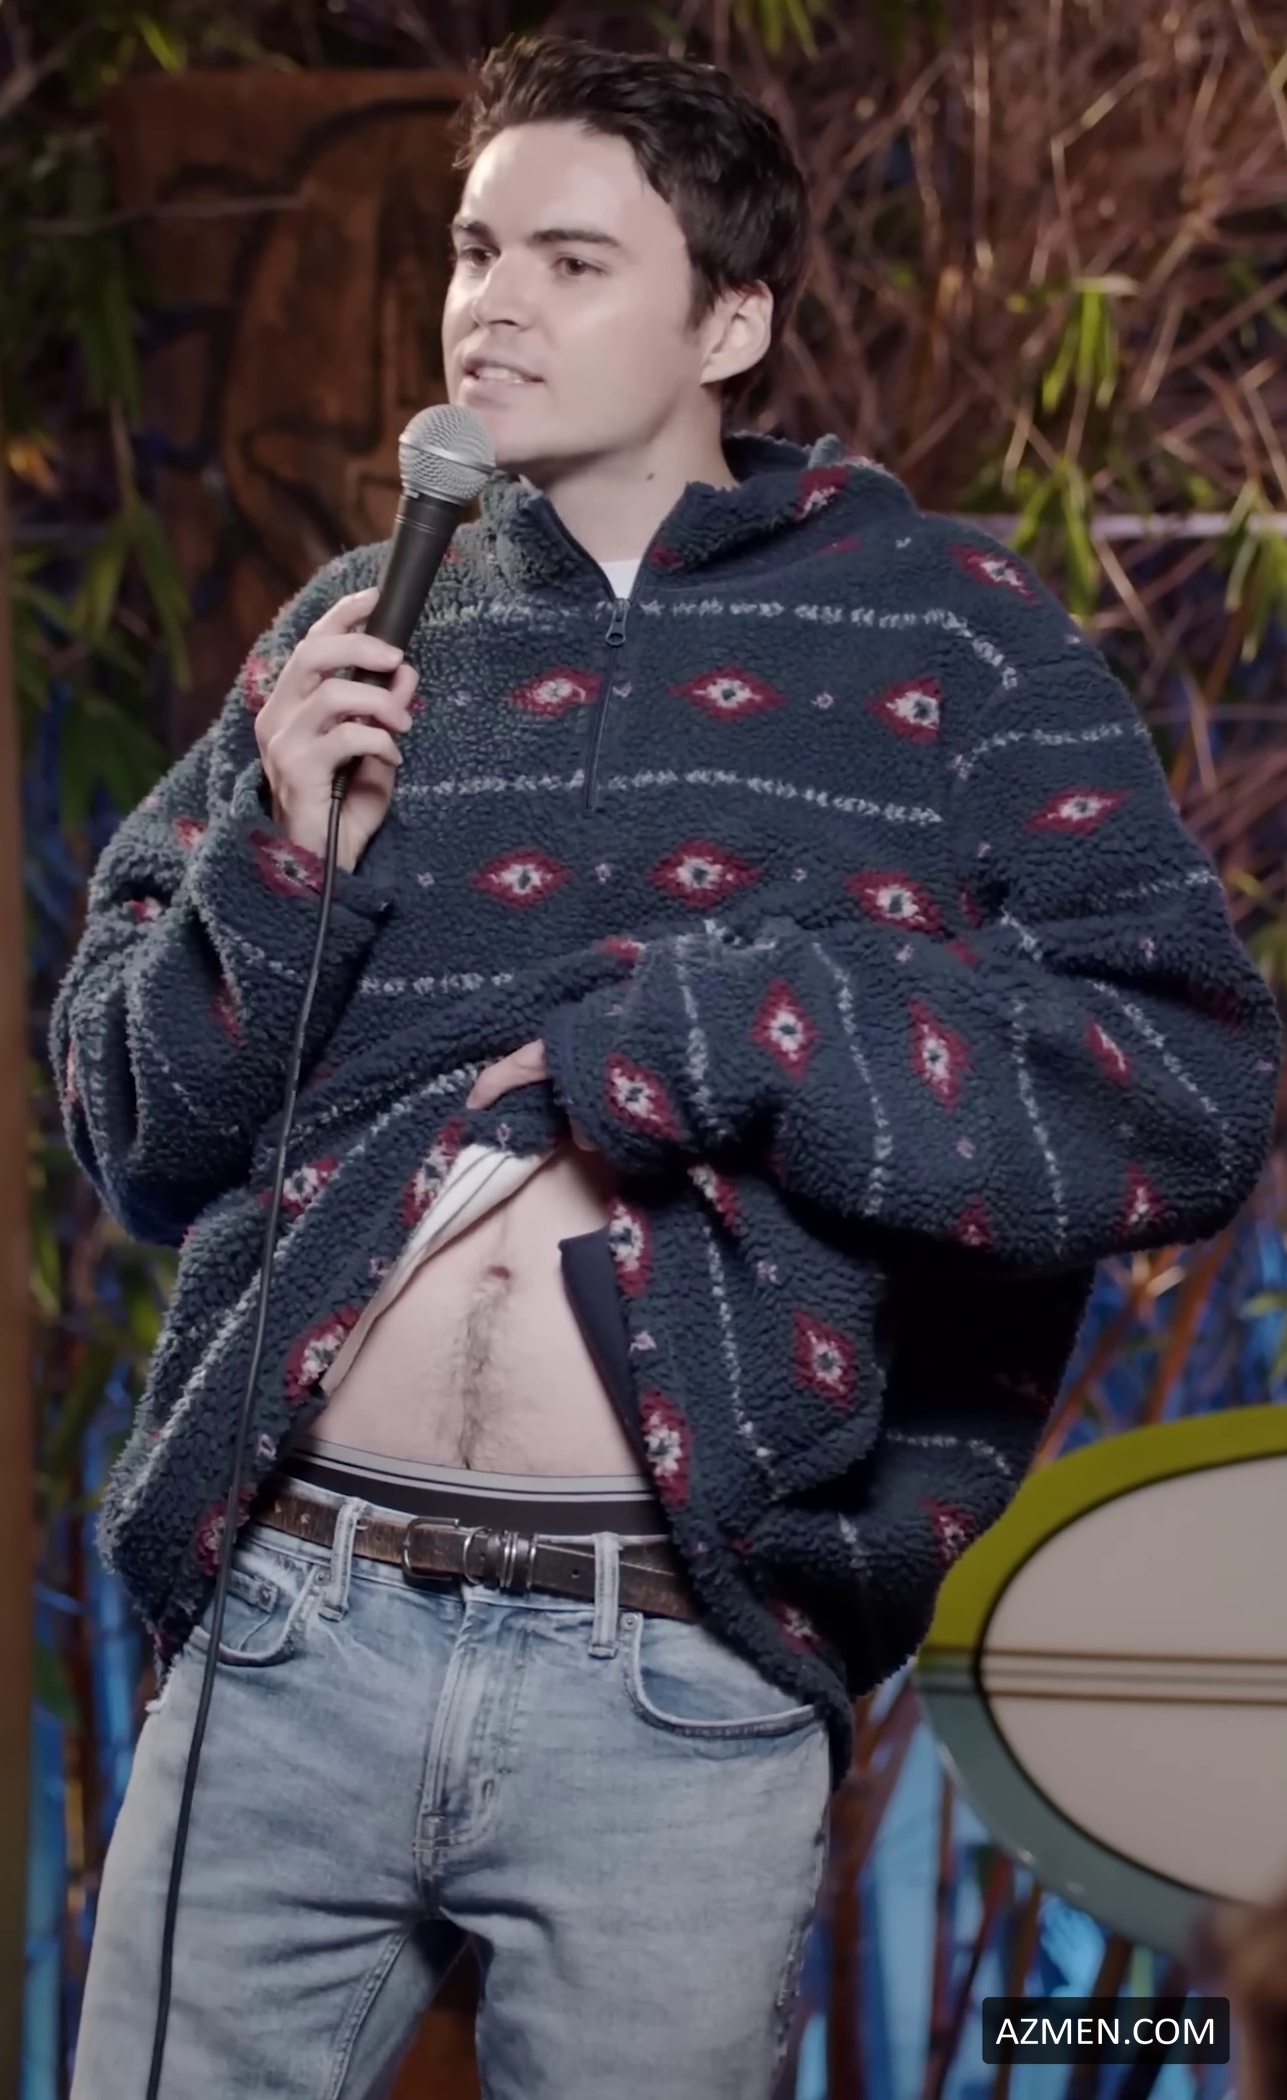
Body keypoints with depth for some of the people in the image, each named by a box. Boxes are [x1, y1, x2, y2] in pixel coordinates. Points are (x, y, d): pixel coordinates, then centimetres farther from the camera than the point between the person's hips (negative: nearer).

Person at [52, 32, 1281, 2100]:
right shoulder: (360, 631, 12)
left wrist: (680, 1040, -12)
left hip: (679, 1692, -3)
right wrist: (280, 861, -5)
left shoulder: (946, 637, 2)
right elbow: (131, 1129, 14)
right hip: (285, 1636, 3)